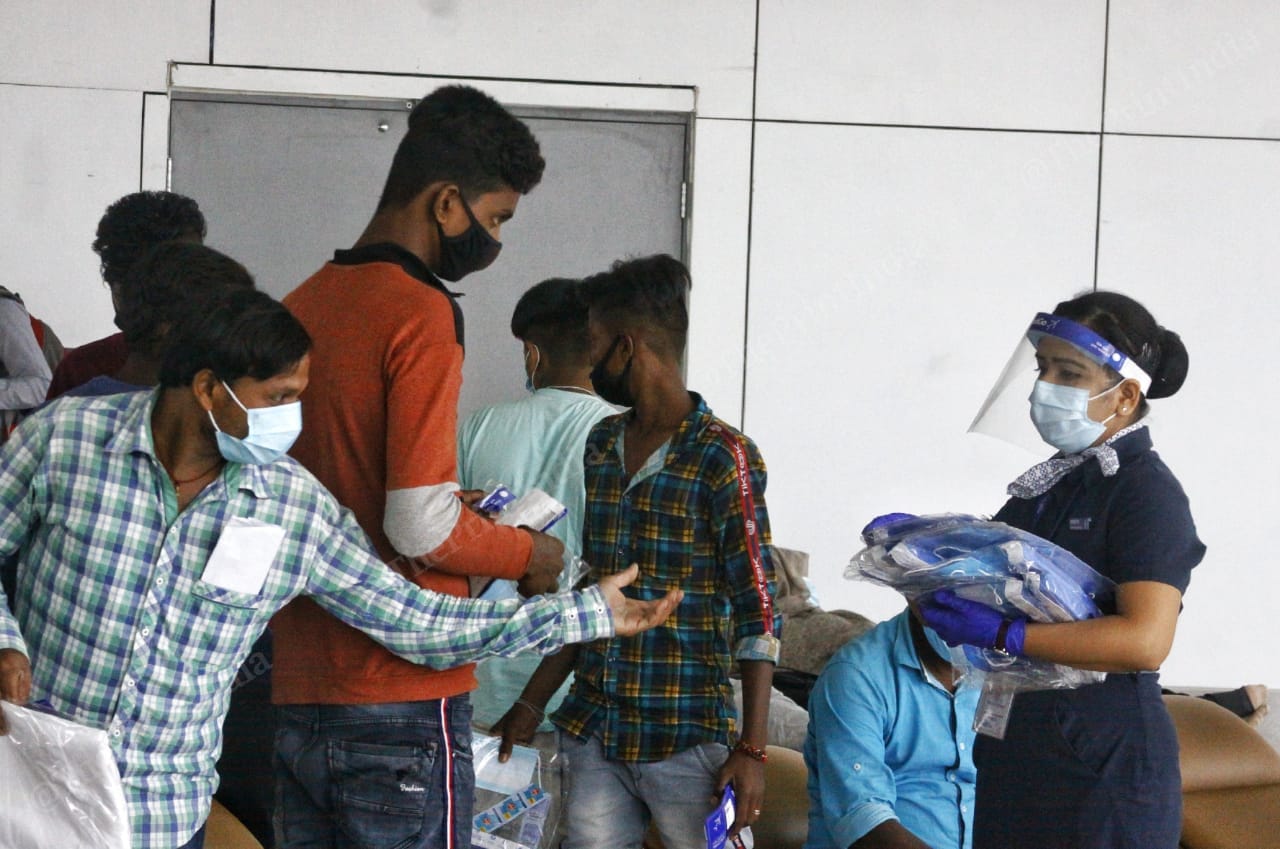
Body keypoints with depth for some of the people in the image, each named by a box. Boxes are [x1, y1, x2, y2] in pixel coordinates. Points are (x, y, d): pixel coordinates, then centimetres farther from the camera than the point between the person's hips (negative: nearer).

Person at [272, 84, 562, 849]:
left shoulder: (300, 307, 11)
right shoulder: (422, 313, -13)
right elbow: (420, 527, -19)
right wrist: (528, 556, -2)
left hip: (297, 697, 8)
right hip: (402, 701, -7)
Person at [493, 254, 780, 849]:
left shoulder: (723, 458, -9)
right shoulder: (599, 447, 11)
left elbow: (757, 612, -11)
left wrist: (752, 750, -15)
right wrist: (531, 705, 16)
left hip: (687, 740, -6)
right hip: (592, 733, 6)